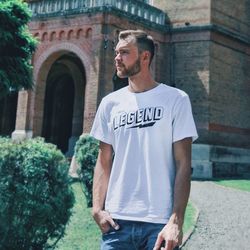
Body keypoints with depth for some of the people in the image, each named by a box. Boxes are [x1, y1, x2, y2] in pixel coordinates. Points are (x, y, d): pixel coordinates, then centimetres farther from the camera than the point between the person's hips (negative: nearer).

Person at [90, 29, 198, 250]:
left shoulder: (176, 100, -2)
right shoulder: (110, 103, 8)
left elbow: (183, 165, -5)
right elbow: (104, 162, 10)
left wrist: (176, 221, -13)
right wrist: (97, 209, -3)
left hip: (160, 223, -2)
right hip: (116, 221, 3)